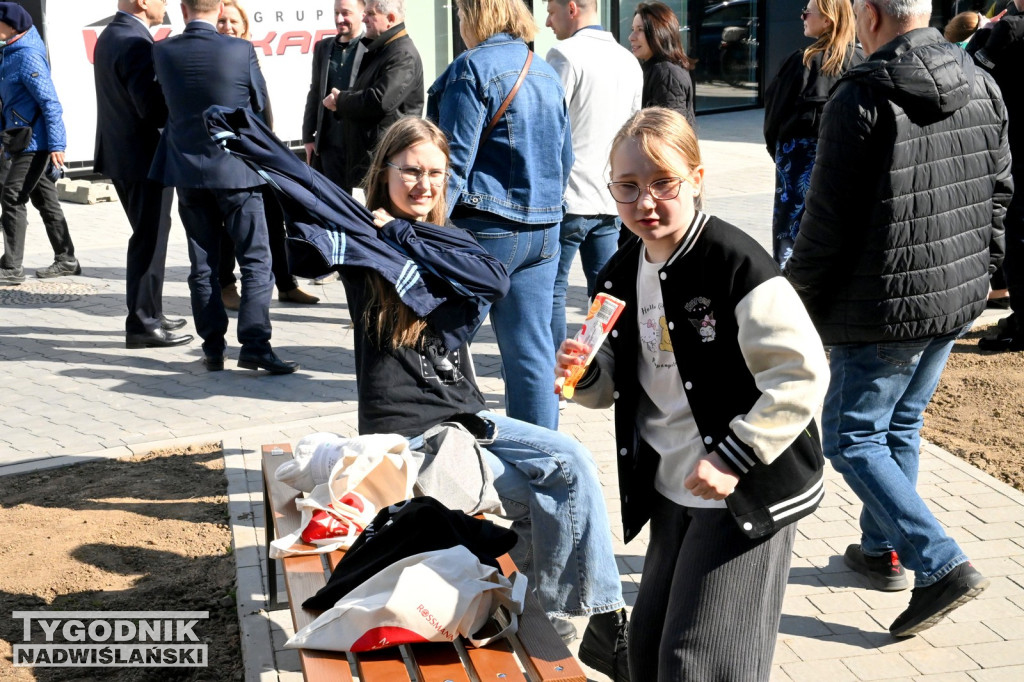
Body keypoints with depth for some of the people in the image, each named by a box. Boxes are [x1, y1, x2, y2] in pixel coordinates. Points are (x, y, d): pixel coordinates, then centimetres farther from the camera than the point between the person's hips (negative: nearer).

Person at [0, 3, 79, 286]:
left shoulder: (28, 57, -16)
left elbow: (50, 102, -21)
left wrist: (56, 145, -24)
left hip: (35, 142, -10)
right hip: (24, 142, 10)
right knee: (45, 200, 14)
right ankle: (66, 260, 21)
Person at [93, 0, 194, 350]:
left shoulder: (110, 35, 11)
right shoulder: (136, 43, -21)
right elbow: (153, 108, -24)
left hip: (121, 153, 10)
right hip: (145, 156, -10)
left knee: (149, 235, 19)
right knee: (150, 238, -2)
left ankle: (149, 313, 29)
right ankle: (143, 324, 3)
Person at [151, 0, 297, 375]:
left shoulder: (162, 52, -4)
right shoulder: (241, 50, -12)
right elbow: (260, 103, 2)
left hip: (188, 172, 3)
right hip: (236, 171, -3)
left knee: (202, 266, 9)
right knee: (256, 261, 1)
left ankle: (213, 348, 12)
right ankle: (254, 344, -6)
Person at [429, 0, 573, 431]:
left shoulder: (472, 68, -8)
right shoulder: (546, 73, 14)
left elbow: (455, 158, -15)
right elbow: (565, 159, 18)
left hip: (486, 229, -7)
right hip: (542, 231, 7)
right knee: (532, 350, 8)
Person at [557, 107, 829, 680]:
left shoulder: (738, 265, -21)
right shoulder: (622, 276, 4)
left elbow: (803, 375, -22)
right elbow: (618, 386, 14)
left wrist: (733, 459, -24)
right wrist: (586, 375, -9)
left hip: (748, 494, -8)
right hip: (670, 490, 8)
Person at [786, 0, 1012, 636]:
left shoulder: (861, 98, -19)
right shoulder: (983, 87, 4)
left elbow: (829, 222, -17)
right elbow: (999, 191, 11)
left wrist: (798, 300, -3)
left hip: (886, 305, -8)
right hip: (959, 298, 8)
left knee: (852, 439, 5)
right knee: (901, 427, 22)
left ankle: (943, 565, -4)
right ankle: (884, 551, 35)